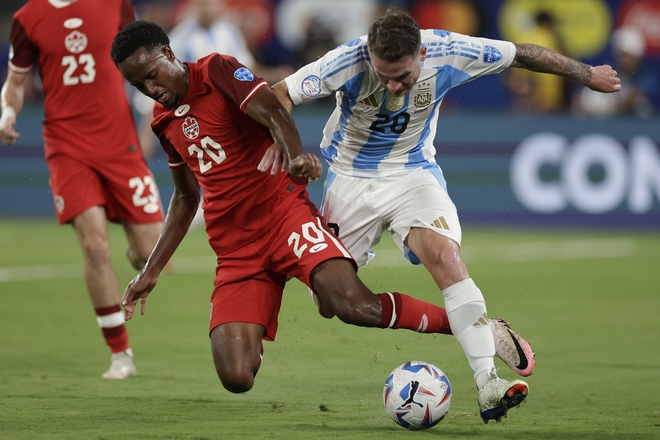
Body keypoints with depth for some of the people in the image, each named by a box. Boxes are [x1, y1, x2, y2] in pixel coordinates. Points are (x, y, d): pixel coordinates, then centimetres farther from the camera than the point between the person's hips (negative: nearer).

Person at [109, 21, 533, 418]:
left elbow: (272, 112, -19)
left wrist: (296, 154, -41)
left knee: (353, 304, -32)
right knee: (236, 378, -13)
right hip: (235, 251, 5)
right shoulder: (164, 122, 16)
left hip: (284, 213, -5)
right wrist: (151, 270, 24)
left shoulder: (217, 70, -2)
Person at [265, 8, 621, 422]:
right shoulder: (348, 61, -26)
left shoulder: (448, 52, -22)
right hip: (351, 177, 1)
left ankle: (487, 383, -30)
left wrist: (587, 74, 5)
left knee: (446, 256, -26)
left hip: (414, 173, -1)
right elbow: (279, 94, -19)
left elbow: (521, 54, -7)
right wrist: (282, 142, -39)